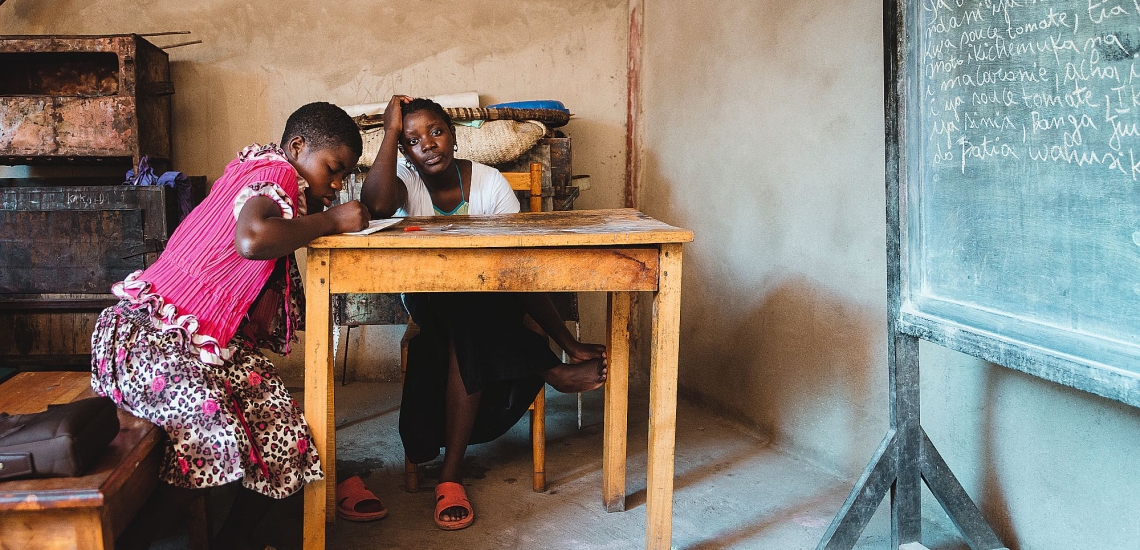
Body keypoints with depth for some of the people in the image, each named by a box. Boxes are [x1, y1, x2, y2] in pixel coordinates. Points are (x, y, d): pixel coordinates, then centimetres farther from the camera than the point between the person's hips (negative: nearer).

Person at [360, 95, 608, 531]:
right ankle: (552, 371, -20)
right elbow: (377, 205, -37)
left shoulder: (489, 183, -8)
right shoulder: (404, 182, -8)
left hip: (489, 306, 0)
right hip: (428, 305, 0)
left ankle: (451, 473, -27)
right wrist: (391, 129, -25)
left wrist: (570, 343, -20)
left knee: (465, 331, -34)